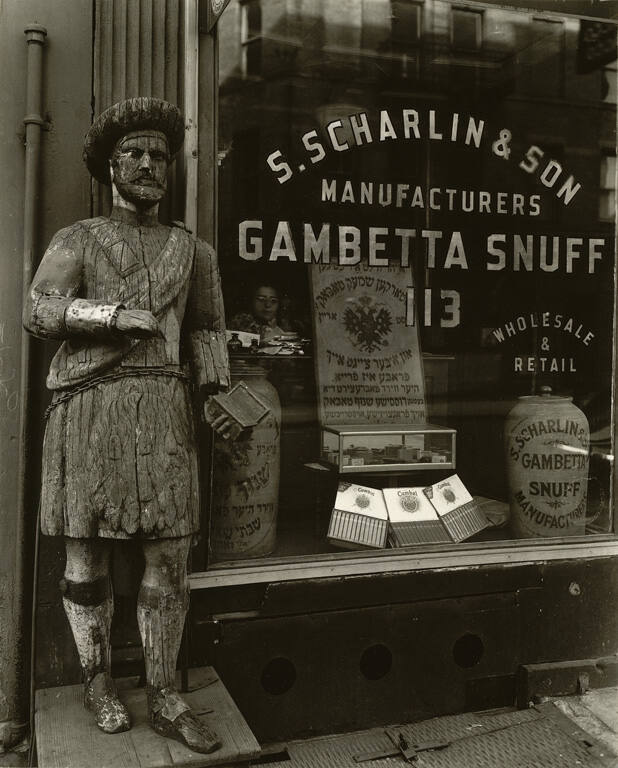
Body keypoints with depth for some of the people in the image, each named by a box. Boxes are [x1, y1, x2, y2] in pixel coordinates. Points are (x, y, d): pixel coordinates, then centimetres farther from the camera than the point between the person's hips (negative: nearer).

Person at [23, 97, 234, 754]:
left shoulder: (192, 250, 19)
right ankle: (97, 679, 25)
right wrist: (116, 314, -14)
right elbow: (38, 312, -3)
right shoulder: (76, 240, 10)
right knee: (87, 551, 5)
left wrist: (215, 396, 8)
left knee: (169, 554, 0)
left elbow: (206, 329, 21)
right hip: (88, 406, -2)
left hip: (163, 409, 2)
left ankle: (164, 698, 14)